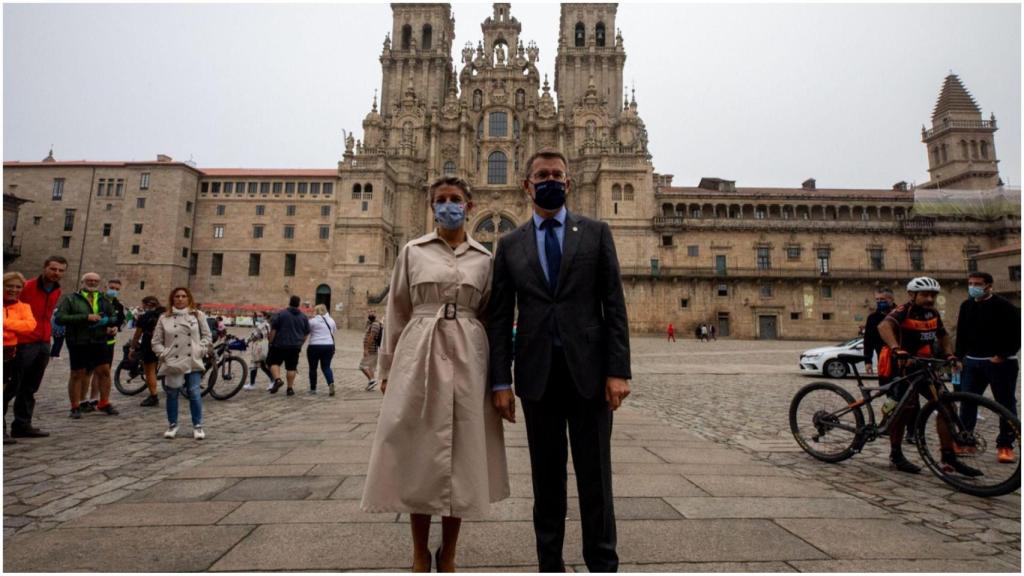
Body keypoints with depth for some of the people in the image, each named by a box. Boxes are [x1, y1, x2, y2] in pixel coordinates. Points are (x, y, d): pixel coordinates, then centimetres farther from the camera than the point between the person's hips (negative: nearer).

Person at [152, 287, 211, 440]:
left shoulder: (198, 315, 4)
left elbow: (207, 336, 6)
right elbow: (156, 342, 6)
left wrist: (199, 350, -6)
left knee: (194, 393, -1)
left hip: (193, 363, -1)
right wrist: (164, 354, -7)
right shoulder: (164, 318, 3)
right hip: (172, 363, 1)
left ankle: (197, 426, 10)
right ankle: (172, 425, 25)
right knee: (172, 395, 9)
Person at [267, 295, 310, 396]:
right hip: (295, 346, 3)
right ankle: (290, 388, 9)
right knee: (291, 367, 7)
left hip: (280, 345, -3)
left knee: (274, 362, 11)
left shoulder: (280, 314, -3)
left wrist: (271, 341, 4)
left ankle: (277, 379, -11)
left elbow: (273, 330, -5)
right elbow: (306, 334, 12)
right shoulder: (304, 317, 7)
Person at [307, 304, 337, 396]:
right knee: (326, 367, 8)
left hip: (315, 346, -4)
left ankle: (313, 389, 18)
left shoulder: (312, 321, -8)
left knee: (313, 368, 10)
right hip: (329, 346, 4)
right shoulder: (331, 320, 9)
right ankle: (331, 383, -17)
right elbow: (334, 331, 17)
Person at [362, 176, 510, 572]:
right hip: (419, 354, -1)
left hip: (467, 356, 1)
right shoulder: (412, 251, 6)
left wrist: (495, 371, 6)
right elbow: (397, 312, 7)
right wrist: (387, 367, 4)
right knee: (418, 450, 4)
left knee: (462, 452, 5)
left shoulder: (484, 258, 8)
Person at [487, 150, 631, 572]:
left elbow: (614, 305, 1)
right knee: (546, 476, 11)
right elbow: (500, 317, 5)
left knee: (595, 475, 7)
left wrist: (618, 370, -7)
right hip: (537, 374, 1)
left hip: (589, 369, -1)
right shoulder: (510, 244, 8)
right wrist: (500, 381, -1)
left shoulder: (596, 233, 6)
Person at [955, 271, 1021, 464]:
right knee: (967, 402, 5)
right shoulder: (967, 306, 9)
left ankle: (1005, 445, 10)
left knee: (1006, 404, 3)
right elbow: (962, 333, 14)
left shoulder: (1004, 306, -8)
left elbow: (1016, 333, -11)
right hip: (972, 362, 5)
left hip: (999, 362, -5)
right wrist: (959, 357, 8)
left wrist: (1002, 356, -15)